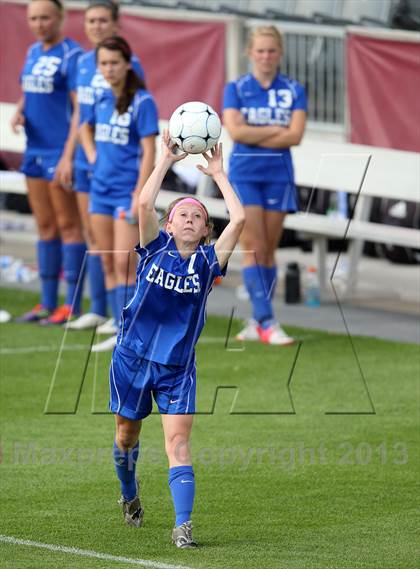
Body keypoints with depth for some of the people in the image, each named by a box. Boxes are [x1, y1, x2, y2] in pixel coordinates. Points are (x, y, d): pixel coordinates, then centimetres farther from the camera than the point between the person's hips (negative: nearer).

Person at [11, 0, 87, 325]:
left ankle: (72, 306, -1)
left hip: (60, 151, -8)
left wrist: (69, 155, -20)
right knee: (45, 226, 11)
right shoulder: (34, 52, 13)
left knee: (68, 225, -4)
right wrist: (19, 113, 1)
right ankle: (48, 303, 16)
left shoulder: (72, 55, -12)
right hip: (35, 149, 8)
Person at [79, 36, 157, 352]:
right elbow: (85, 128, 30)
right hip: (101, 189, 7)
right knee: (108, 263, 8)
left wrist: (139, 196, -18)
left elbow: (149, 152, -13)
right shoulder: (102, 100, 8)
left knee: (124, 263, -12)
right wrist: (91, 154, 11)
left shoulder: (141, 101, -10)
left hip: (128, 191, -7)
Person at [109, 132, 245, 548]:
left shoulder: (208, 261, -2)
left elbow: (239, 219, -13)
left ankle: (182, 525, -18)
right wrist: (166, 161, -15)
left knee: (178, 442, -12)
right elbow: (144, 204, -19)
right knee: (127, 436, 16)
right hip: (132, 357, 1)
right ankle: (129, 495, 44)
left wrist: (218, 174, -6)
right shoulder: (154, 249, -3)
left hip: (177, 368, -1)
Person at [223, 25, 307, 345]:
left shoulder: (293, 91, 4)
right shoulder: (236, 89, 3)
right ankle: (266, 321, -13)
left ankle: (258, 323, 13)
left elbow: (295, 135, -9)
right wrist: (276, 130, -11)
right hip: (244, 175, -1)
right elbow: (235, 130, -12)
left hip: (279, 175, 1)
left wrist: (253, 134, -11)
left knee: (268, 250, 5)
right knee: (253, 248, -10)